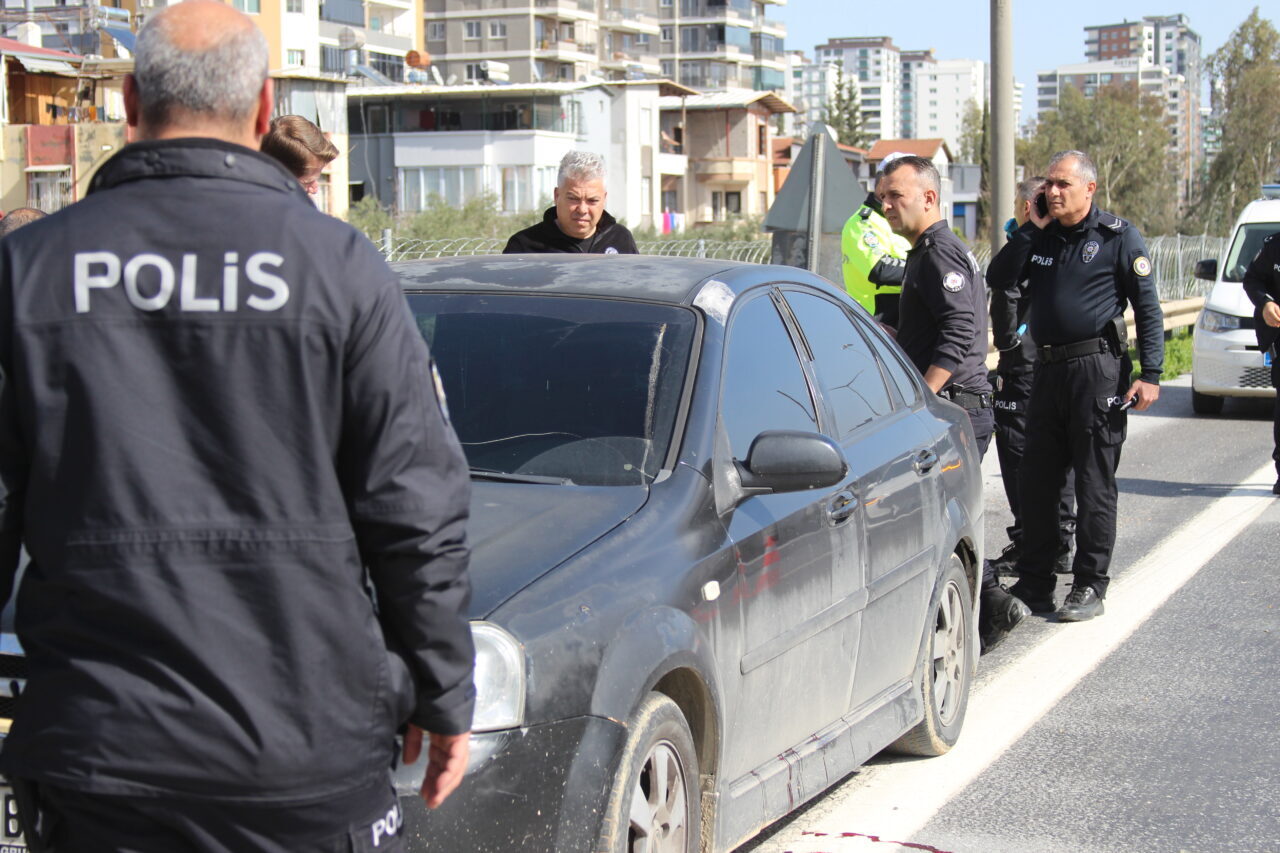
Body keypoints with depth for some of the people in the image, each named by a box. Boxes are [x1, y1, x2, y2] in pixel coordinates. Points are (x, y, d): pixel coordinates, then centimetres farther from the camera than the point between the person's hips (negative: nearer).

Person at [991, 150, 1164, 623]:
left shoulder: (1119, 237, -2)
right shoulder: (1041, 237, 13)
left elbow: (1148, 309, -4)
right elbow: (1000, 282, 5)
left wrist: (1149, 375, -12)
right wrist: (1029, 230, 0)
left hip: (1098, 370, -6)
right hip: (1049, 370, 6)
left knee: (1094, 483, -1)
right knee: (1035, 481, 9)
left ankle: (1089, 587, 6)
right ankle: (1034, 583, 19)